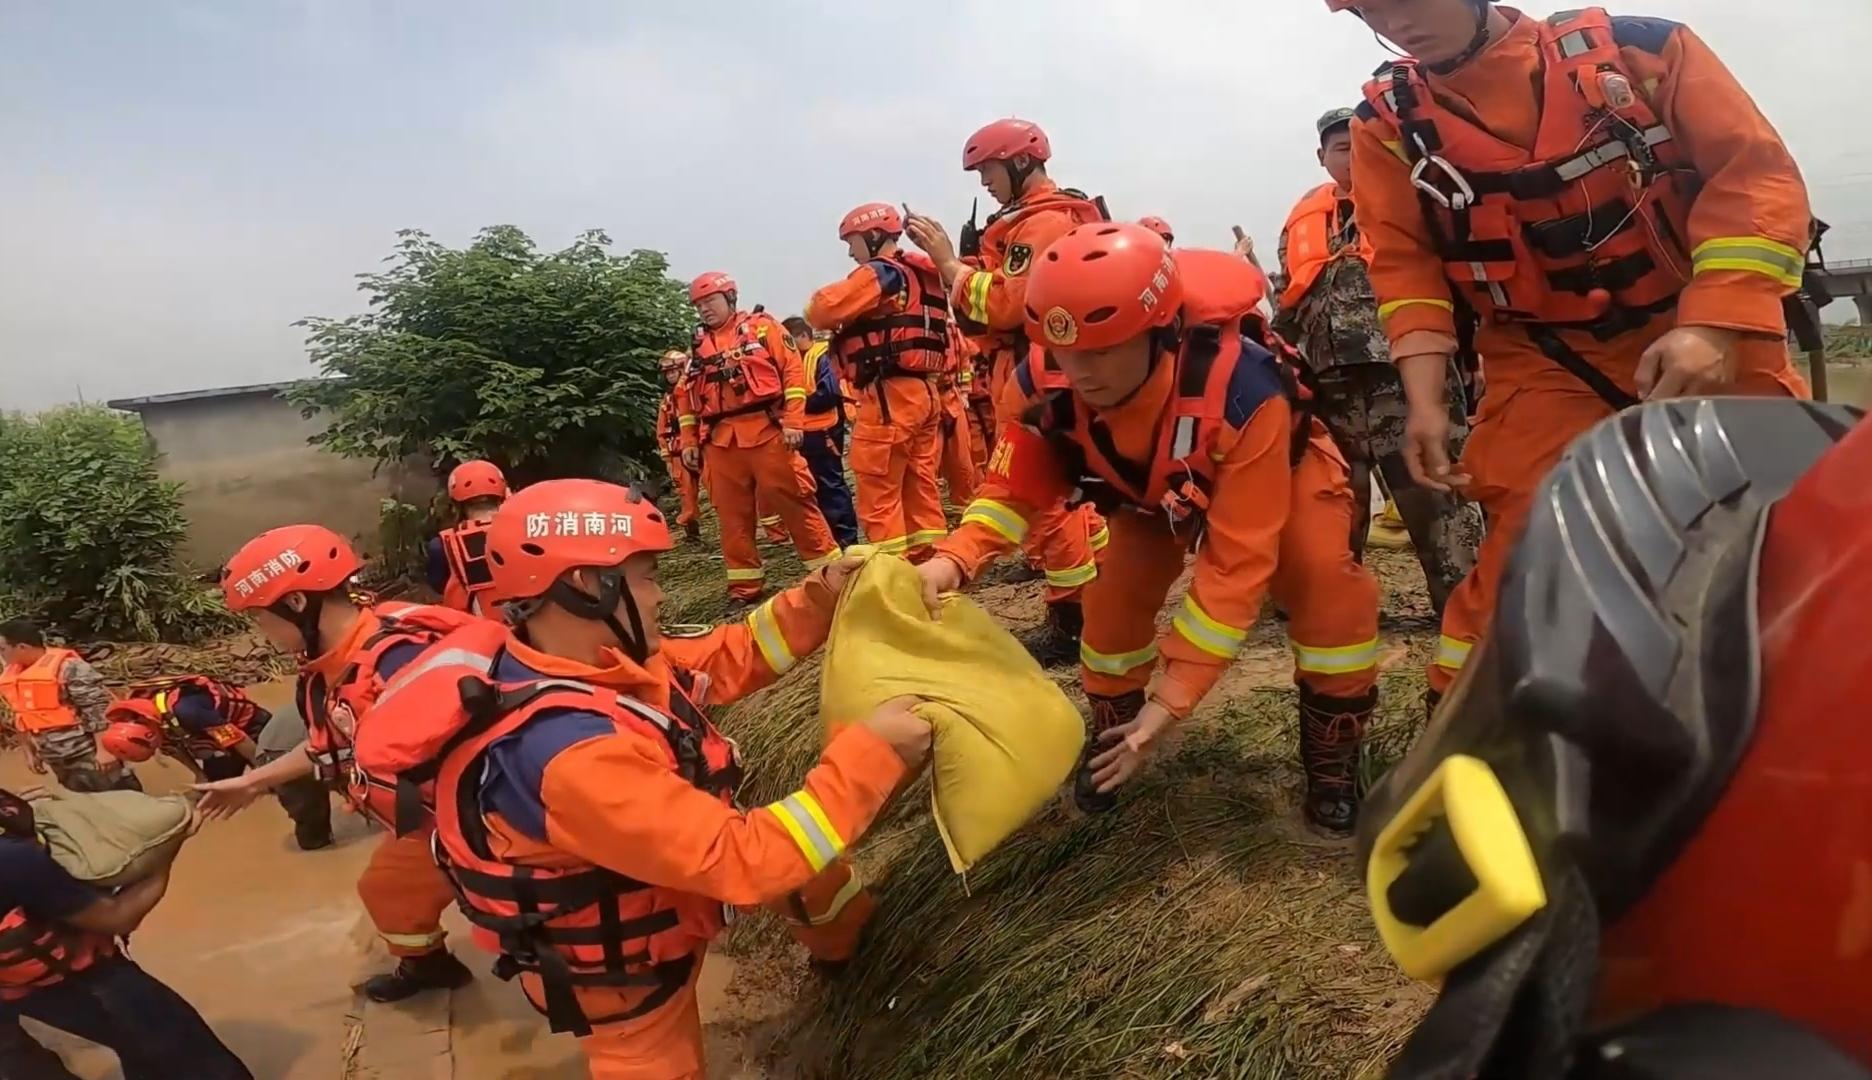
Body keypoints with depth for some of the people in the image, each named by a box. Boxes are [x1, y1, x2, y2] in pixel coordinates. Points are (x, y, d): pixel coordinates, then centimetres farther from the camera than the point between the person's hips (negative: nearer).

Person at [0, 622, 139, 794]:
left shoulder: (67, 667, -16)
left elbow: (100, 709, -18)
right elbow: (16, 717, 22)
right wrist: (29, 751, 21)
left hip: (88, 755, -7)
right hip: (55, 760, 8)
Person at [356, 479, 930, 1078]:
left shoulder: (599, 660, -15)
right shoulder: (570, 750, -40)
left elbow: (724, 657, -1)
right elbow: (743, 857, -38)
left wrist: (818, 597, -14)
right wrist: (869, 752, -34)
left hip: (659, 893, 8)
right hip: (622, 972, -8)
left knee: (810, 863, 16)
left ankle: (854, 943, 43)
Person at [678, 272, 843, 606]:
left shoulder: (762, 327, 4)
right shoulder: (699, 344, 16)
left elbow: (793, 371, -3)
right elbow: (687, 397, 18)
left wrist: (793, 422, -10)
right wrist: (689, 441, 11)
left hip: (766, 431, -4)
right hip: (720, 441, 4)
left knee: (791, 499, -3)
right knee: (731, 512, 6)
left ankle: (828, 568, 6)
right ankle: (745, 584, 15)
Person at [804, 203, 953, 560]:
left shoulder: (879, 273, -8)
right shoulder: (920, 275, 20)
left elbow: (821, 311, -14)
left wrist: (832, 292, 6)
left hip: (889, 395, -9)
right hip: (923, 391, 9)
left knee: (879, 496, -4)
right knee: (921, 488, 12)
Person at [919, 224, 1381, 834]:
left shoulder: (1239, 389, -46)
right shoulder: (1045, 382, -34)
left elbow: (1237, 562, -41)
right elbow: (1015, 488, -20)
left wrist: (1173, 699, -42)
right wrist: (954, 558, -43)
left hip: (1276, 465, -3)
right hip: (1151, 484, 3)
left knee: (1328, 588, -22)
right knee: (1114, 596, -9)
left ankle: (1333, 762, 1)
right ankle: (1112, 737, 19)